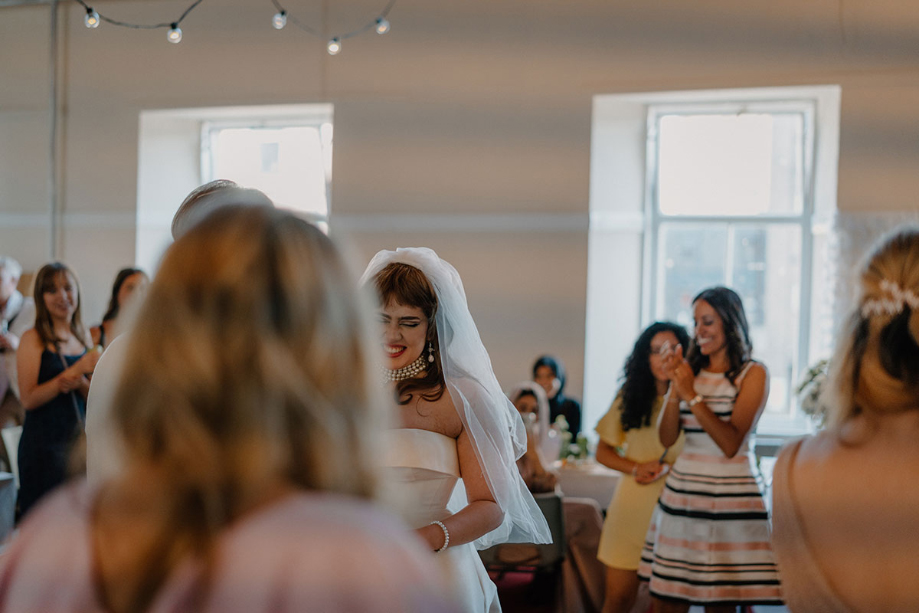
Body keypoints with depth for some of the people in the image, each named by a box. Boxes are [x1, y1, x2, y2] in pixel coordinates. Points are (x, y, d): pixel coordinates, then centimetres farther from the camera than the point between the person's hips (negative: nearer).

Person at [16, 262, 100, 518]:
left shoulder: (83, 337, 11)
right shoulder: (33, 339, -6)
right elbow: (29, 398, -14)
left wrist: (80, 382, -11)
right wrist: (77, 369, -18)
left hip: (79, 439, 5)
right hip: (44, 444, -5)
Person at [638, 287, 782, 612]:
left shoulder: (753, 374, -3)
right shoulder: (691, 369, 10)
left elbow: (730, 444, -13)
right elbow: (667, 437, 5)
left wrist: (691, 394, -14)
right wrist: (675, 385, -6)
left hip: (729, 499, -4)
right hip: (682, 495, 4)